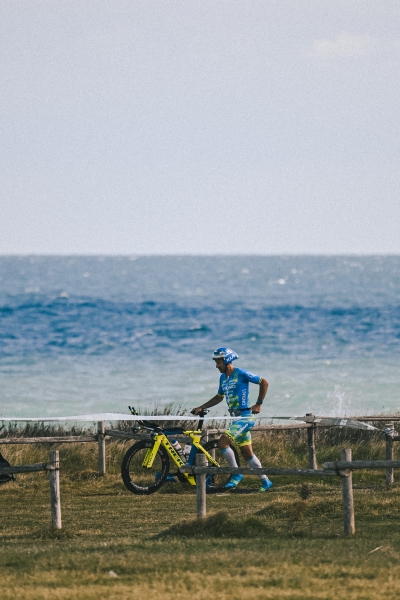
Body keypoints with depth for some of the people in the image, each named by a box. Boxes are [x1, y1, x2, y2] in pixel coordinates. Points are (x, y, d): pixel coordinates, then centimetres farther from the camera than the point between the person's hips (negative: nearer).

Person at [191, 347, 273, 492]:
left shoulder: (241, 374, -12)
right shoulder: (223, 378, 12)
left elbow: (264, 382, -9)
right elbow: (219, 397, 25)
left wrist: (258, 404, -9)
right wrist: (201, 408, 18)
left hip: (245, 416, -9)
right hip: (236, 418, 9)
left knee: (223, 441, -19)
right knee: (247, 454, 10)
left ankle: (236, 474, -7)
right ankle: (265, 481, 20)